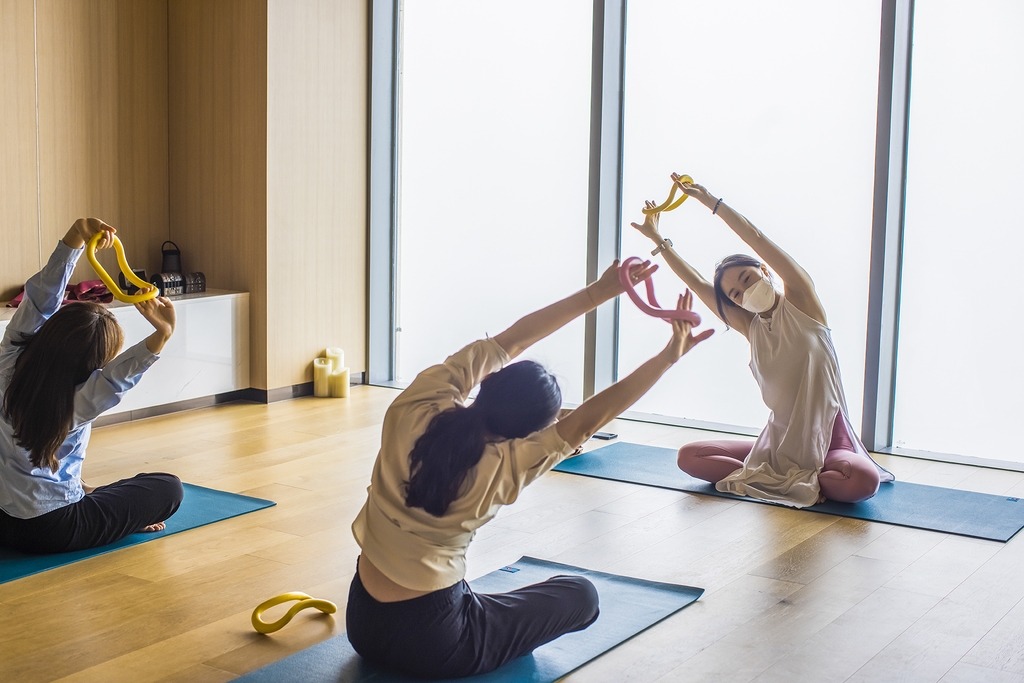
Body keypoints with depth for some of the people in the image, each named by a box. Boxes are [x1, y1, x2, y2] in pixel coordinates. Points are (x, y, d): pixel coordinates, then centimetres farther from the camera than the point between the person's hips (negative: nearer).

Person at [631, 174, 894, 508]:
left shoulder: (802, 304, -5)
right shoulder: (751, 328, 8)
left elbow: (756, 239, -14)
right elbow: (698, 284, 8)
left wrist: (711, 201, -13)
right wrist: (657, 239, 7)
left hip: (828, 443, -5)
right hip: (778, 443, 5)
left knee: (863, 480, -36)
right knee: (689, 457, -9)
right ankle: (790, 480, -12)